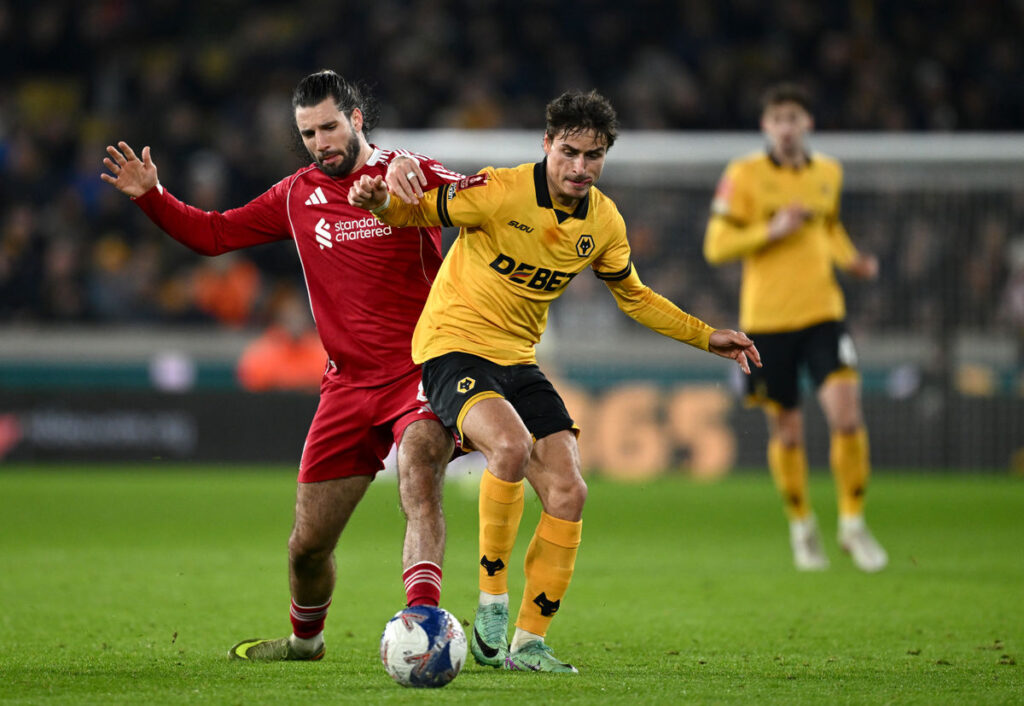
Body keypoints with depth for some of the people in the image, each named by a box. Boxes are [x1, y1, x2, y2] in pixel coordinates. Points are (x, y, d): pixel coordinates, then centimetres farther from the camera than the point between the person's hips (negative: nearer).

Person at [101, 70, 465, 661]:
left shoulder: (412, 175, -2)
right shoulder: (297, 196, 11)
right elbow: (213, 234, 20)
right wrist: (151, 196, 6)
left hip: (420, 369, -4)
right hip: (349, 384, 4)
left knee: (418, 481, -33)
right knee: (308, 540, 7)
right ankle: (305, 638, 35)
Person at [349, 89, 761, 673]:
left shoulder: (603, 222, 4)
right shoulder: (499, 192, -16)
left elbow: (634, 295, 21)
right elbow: (417, 210, -10)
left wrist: (705, 336, 18)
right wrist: (382, 202, -34)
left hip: (518, 362, 6)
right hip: (454, 348, -6)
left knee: (568, 494, -6)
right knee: (512, 446, -34)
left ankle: (529, 642, 7)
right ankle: (492, 601, -18)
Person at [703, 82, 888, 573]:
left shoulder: (828, 172, 9)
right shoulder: (744, 175, -4)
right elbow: (716, 246, -6)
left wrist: (851, 260, 6)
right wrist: (772, 230, -18)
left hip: (822, 312, 2)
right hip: (766, 319, -2)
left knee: (847, 415, -14)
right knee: (786, 431, 4)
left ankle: (853, 524, 2)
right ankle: (802, 528, 25)